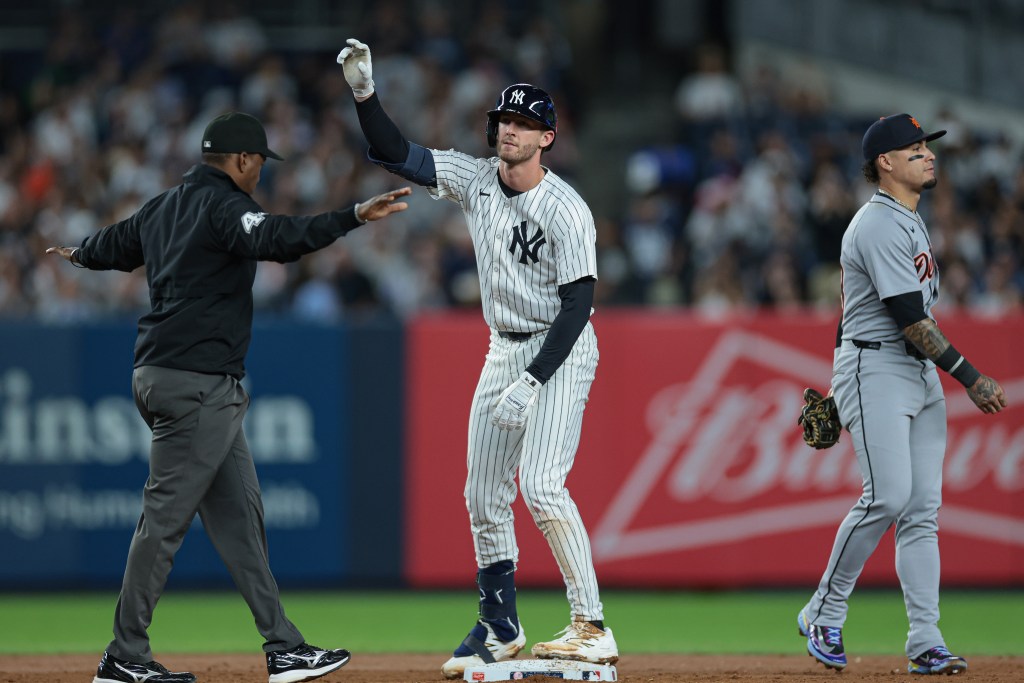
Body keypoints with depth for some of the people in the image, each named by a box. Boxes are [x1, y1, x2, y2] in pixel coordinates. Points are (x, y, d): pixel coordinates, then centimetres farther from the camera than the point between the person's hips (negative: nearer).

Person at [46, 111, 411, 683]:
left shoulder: (165, 208, 18)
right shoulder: (224, 204, -11)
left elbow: (114, 244, 35)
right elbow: (274, 238, -30)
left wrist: (80, 254, 59)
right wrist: (353, 217, -40)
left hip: (161, 376, 11)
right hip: (198, 383, -11)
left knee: (238, 513, 9)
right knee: (166, 516, -6)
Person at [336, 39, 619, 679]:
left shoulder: (566, 211, -19)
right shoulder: (475, 180, 0)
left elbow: (579, 303, -22)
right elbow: (396, 153, 2)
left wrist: (532, 381, -29)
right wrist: (365, 92, -13)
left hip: (560, 352, -7)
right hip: (504, 350, 7)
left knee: (542, 485, -22)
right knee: (484, 495, 9)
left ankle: (593, 628, -21)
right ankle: (500, 628, 23)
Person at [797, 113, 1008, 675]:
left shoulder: (908, 220, 18)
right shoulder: (880, 226, -15)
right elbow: (911, 319, -19)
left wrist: (843, 387, 25)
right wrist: (972, 380, -17)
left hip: (921, 375, 9)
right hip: (877, 370, -9)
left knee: (923, 509, 1)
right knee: (888, 496, -18)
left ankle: (925, 643, -3)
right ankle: (824, 615, -3)